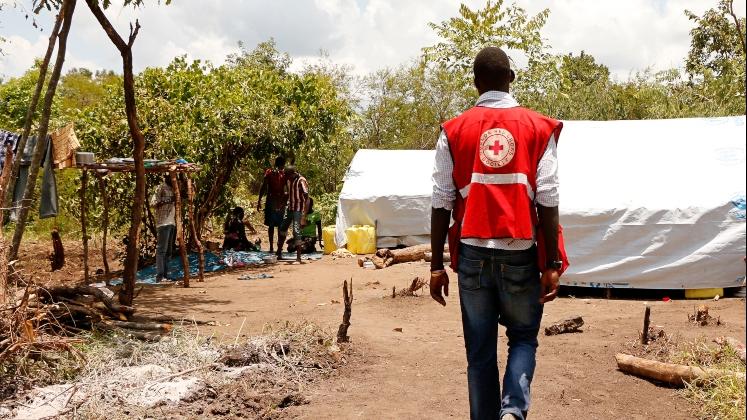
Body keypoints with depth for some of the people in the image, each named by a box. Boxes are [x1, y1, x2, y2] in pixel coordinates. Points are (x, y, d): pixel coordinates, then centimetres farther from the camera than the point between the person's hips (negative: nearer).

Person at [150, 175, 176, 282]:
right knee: (161, 249, -9)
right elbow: (153, 203, -12)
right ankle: (159, 276, -10)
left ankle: (165, 275, 11)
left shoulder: (172, 189, 20)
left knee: (168, 251, 8)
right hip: (163, 223, -8)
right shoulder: (161, 187, -3)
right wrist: (167, 201, -21)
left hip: (172, 223, 8)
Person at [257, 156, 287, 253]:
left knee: (271, 225, 7)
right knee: (280, 226, 7)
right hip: (281, 203, 0)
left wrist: (259, 200, -1)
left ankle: (271, 247, 3)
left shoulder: (269, 172, 1)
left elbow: (263, 187, -4)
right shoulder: (285, 175, -1)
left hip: (270, 201, 1)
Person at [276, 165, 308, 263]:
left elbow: (306, 198, -20)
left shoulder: (301, 181, -17)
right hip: (290, 208, 8)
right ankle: (279, 252, 35)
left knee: (296, 231, -15)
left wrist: (304, 215, -26)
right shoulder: (288, 180, 6)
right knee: (282, 228, 16)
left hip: (298, 209, -8)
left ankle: (298, 257, -12)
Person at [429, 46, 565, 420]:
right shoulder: (538, 128, 1)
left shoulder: (454, 131, 3)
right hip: (520, 253, 0)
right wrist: (552, 265, 0)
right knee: (523, 337, 17)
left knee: (480, 351, 11)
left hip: (473, 253, 1)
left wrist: (437, 266, 5)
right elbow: (547, 200, -4)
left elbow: (442, 203, 0)